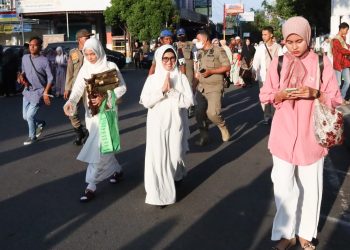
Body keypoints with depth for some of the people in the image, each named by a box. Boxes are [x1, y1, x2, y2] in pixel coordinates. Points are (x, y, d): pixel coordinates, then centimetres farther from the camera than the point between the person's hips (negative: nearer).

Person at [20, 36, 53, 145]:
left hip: (38, 92, -6)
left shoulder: (44, 60, -14)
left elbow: (50, 78, -11)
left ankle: (32, 136, 16)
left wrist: (46, 93, -16)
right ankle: (40, 123, 41)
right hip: (27, 91, 6)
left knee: (30, 115, -7)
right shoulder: (25, 58, 1)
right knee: (25, 116, 12)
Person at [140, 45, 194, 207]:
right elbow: (146, 102, -9)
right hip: (157, 125, 0)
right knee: (158, 157, -4)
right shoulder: (152, 79, 1)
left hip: (176, 123, 0)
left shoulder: (181, 78, -1)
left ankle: (176, 175, 43)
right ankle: (160, 194, 9)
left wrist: (171, 90, -17)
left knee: (175, 156, 7)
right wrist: (162, 90, -17)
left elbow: (188, 101, -9)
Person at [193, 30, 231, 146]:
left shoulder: (218, 50, -7)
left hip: (214, 87, -6)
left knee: (212, 113, -16)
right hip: (201, 87, 6)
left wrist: (211, 71, -18)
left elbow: (227, 67, -10)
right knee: (199, 113, -1)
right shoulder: (200, 52, 13)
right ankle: (204, 135, 15)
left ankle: (223, 127, 13)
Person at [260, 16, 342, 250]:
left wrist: (315, 93, -20)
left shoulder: (322, 62, -3)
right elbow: (265, 96, 4)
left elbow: (335, 99, -1)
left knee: (310, 185, 10)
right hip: (284, 135, 0)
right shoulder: (278, 63, 0)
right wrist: (280, 95, -17)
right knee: (283, 186, 1)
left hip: (311, 135, 0)